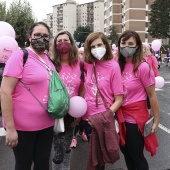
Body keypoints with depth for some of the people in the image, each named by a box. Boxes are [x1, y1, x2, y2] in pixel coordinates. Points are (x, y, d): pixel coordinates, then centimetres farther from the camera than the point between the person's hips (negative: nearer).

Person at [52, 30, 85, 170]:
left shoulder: (79, 65, -2)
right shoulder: (52, 65, -10)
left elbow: (82, 90, 5)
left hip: (72, 112, 3)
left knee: (67, 147, 18)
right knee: (60, 149, 0)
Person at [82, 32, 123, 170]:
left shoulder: (113, 66, -13)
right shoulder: (88, 64, -1)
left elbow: (119, 99, -13)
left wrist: (105, 117, -19)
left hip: (102, 120, -4)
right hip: (88, 117, 4)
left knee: (100, 154, 12)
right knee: (93, 152, 21)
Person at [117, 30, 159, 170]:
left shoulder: (143, 67, -18)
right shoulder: (118, 65, 1)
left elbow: (152, 95, -14)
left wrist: (156, 120, -10)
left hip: (136, 117, -6)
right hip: (121, 116, 6)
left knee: (136, 155, 10)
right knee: (126, 151, 22)